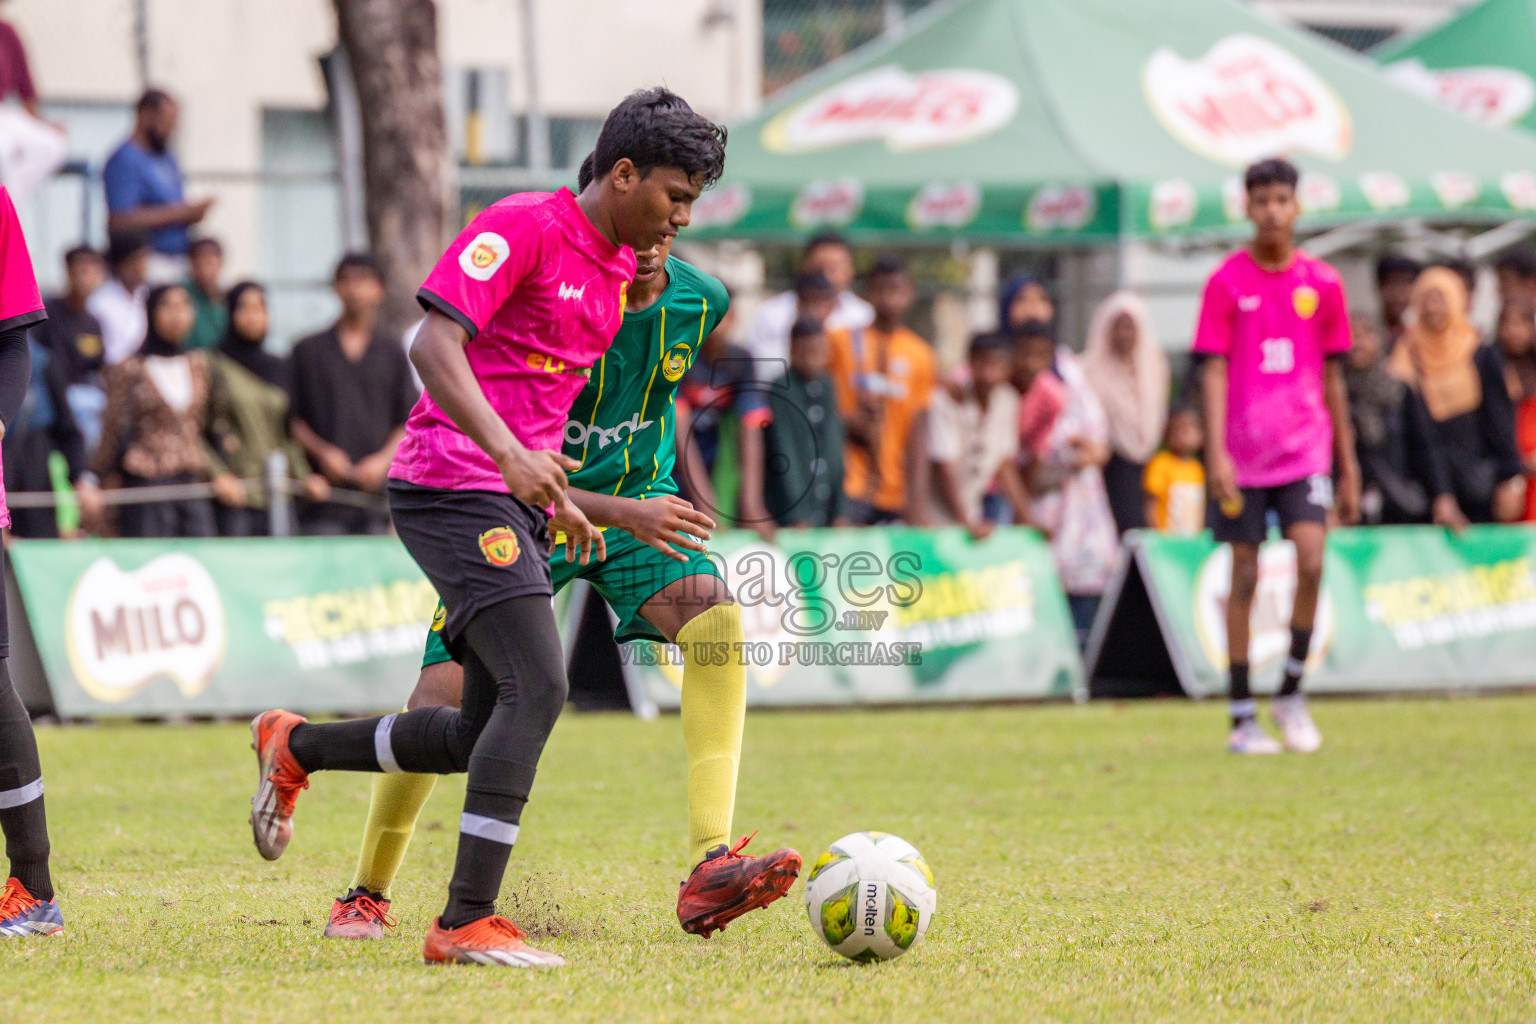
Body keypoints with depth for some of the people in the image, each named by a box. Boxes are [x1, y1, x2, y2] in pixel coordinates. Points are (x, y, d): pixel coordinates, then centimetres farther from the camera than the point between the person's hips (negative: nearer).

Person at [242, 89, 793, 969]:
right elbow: (435, 344, -21)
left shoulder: (618, 268, 16)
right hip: (454, 485, -9)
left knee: (485, 734, 8)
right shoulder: (524, 227, -11)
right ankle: (467, 922, -20)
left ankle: (295, 746, 29)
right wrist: (511, 454, -31)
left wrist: (555, 496, 20)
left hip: (514, 501, 9)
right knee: (538, 687, -20)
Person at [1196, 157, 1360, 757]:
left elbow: (1333, 377, 13)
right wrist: (1216, 453, -15)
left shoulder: (1322, 282, 7)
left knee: (1310, 561, -16)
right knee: (1244, 576, 1)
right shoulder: (1226, 283, 0)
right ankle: (1243, 719, 7)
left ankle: (1291, 692, 1)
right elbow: (1214, 371, -4)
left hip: (1306, 449, 1)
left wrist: (1348, 464, 13)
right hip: (1243, 455, -1)